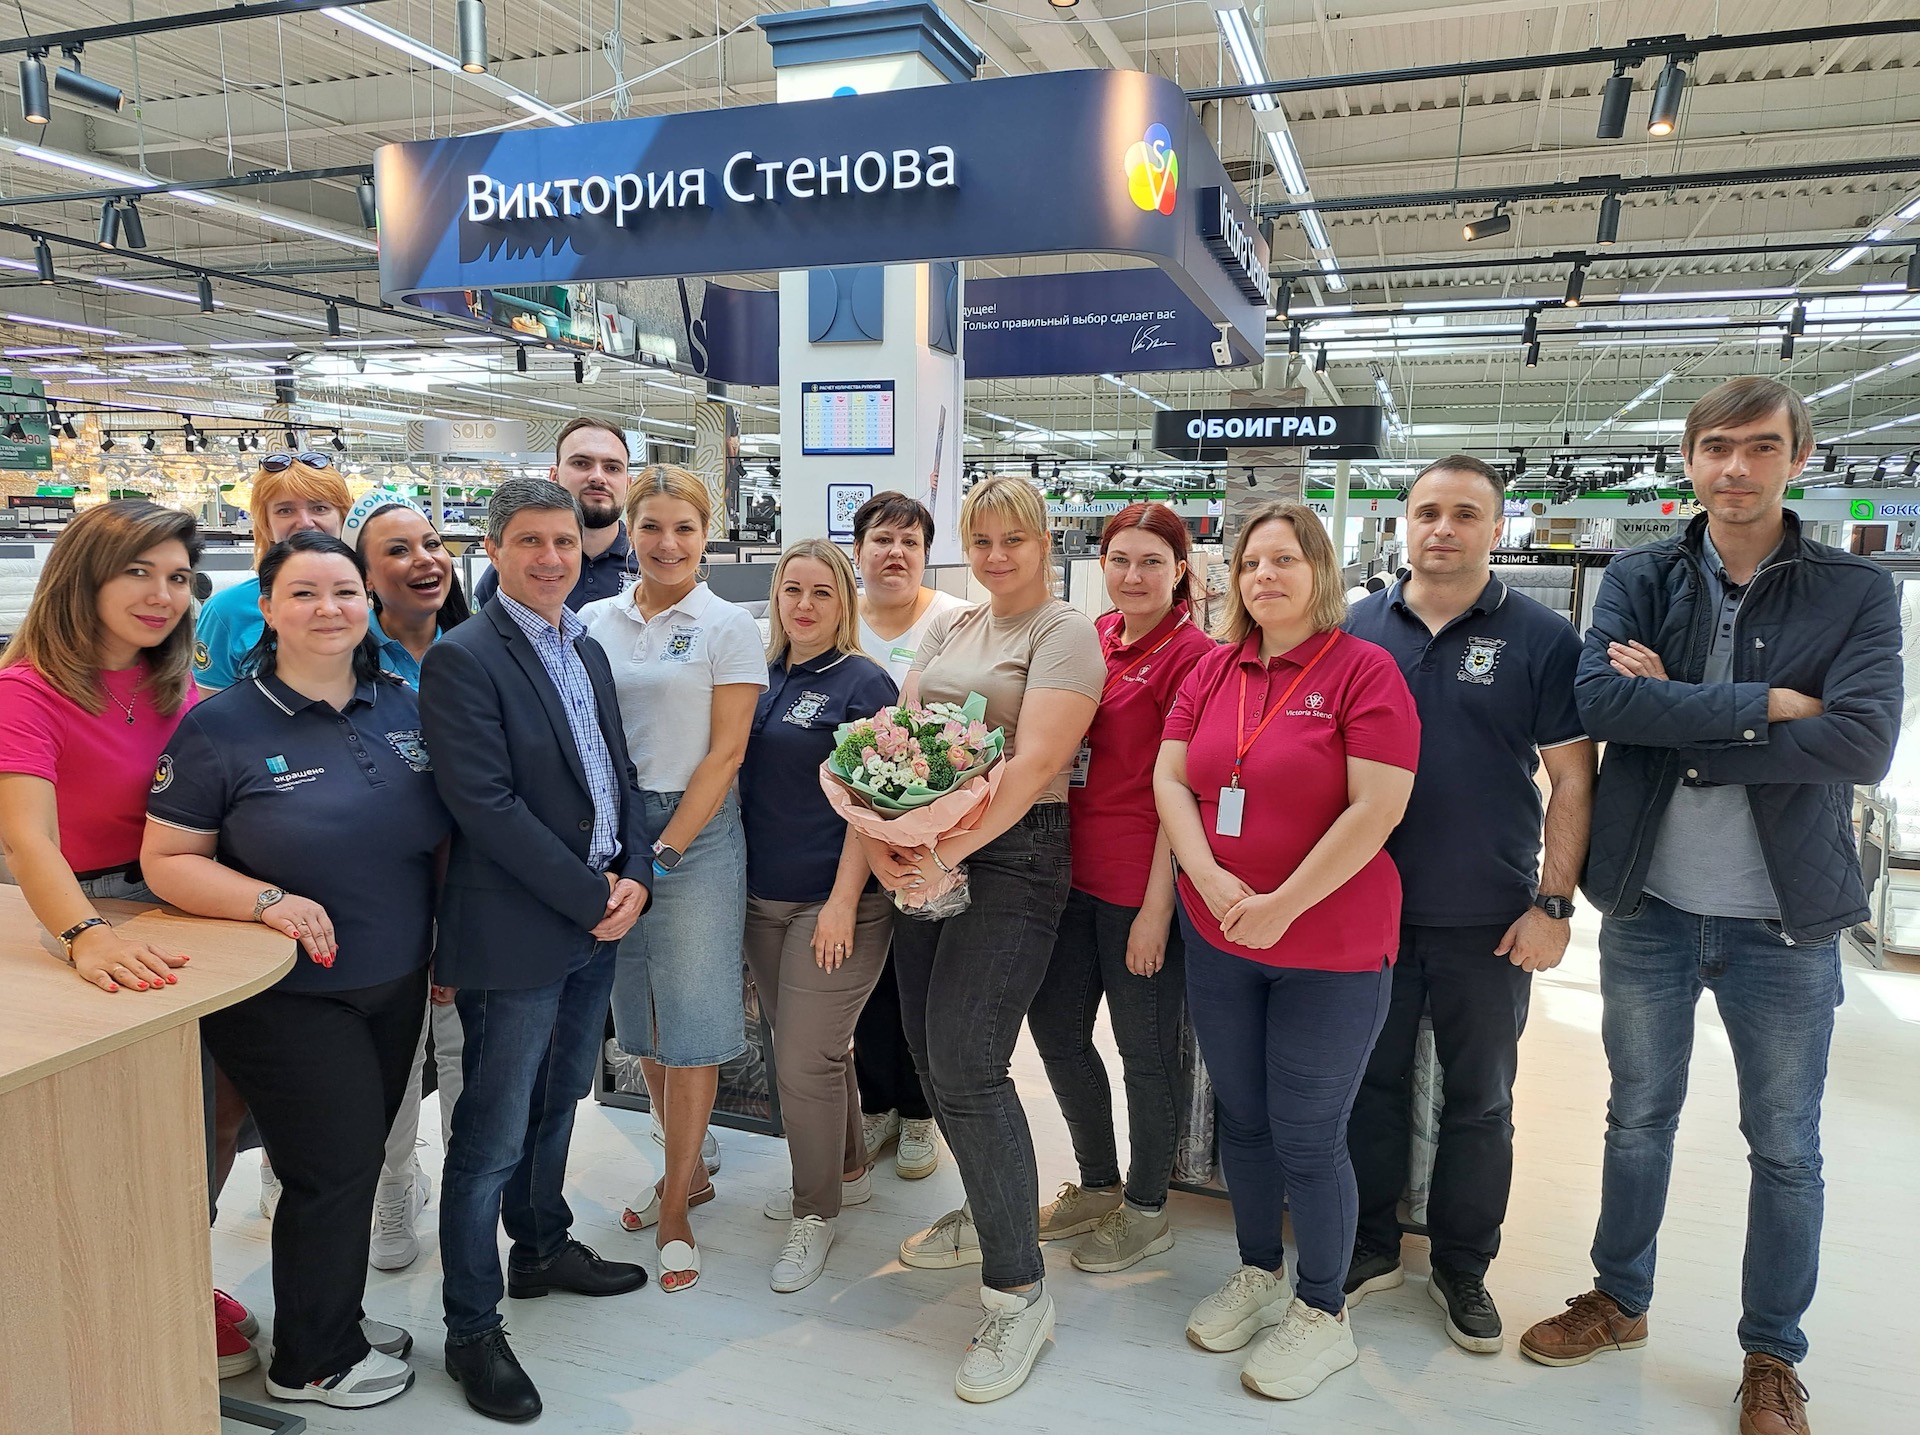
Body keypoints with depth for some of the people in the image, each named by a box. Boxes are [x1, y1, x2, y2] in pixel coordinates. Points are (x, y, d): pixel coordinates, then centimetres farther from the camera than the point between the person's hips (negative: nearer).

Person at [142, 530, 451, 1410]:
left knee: (358, 1161, 18)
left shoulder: (405, 710, 2)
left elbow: (445, 833, 10)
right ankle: (312, 1361, 28)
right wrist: (268, 901, -26)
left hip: (396, 985, 5)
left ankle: (334, 1314, 42)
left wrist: (449, 940, 5)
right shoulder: (221, 726, -12)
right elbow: (166, 859, -10)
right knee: (335, 1168, 4)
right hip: (286, 998, -5)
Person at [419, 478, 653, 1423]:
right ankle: (472, 1329, 19)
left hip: (596, 923, 8)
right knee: (493, 1137, 4)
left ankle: (542, 1249, 43)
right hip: (514, 933, -7)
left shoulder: (587, 651, 11)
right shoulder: (462, 658, -13)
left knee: (555, 1106, 23)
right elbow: (487, 806, -20)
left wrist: (634, 875, -2)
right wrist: (593, 897, -17)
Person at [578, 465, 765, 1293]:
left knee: (690, 1025, 1)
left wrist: (663, 853, -12)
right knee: (642, 1022, 13)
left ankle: (675, 1211, 16)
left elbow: (725, 754, -8)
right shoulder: (595, 621, 8)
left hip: (695, 833, -4)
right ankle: (688, 1171, 33)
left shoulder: (727, 627, -4)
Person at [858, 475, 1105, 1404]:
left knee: (967, 1065, -11)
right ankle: (989, 1213, 36)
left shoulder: (1065, 634, -7)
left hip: (1012, 857, -7)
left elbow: (1033, 764, -18)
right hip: (929, 855, 7)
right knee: (928, 1050, 12)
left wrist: (947, 851, -24)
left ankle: (1019, 1292, 4)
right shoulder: (949, 630, 16)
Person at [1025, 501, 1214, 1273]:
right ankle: (1098, 1186, 38)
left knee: (1144, 1048, 8)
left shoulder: (1189, 652, -12)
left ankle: (1146, 1210, 29)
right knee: (1055, 1027, 16)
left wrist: (1157, 904, -16)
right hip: (1074, 868, 8)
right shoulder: (1094, 637, 9)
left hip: (1142, 884, -7)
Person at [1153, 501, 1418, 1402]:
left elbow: (1376, 808, -18)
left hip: (1330, 948, -5)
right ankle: (1257, 1274, 39)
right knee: (1240, 1118, 18)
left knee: (1307, 1139, 5)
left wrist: (1282, 906, -19)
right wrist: (1214, 884, -13)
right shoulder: (1213, 670, 5)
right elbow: (1169, 779, 1)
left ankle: (1322, 1313, 27)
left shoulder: (1364, 670, -11)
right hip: (1217, 938, 5)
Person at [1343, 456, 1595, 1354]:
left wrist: (1554, 903, -9)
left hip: (1489, 922, -1)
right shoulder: (1356, 629, 2)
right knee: (1371, 1083, 14)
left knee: (1479, 1100, 12)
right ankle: (1370, 1246, 32)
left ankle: (1463, 1268, 30)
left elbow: (1572, 779, -3)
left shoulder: (1541, 639, -4)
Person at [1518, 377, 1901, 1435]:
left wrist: (1675, 717, -18)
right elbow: (1599, 700, -18)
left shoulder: (1857, 593, -4)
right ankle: (1620, 1300, 38)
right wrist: (1766, 704, -21)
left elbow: (1863, 744, -19)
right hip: (1647, 910, 1)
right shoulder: (1639, 580, -1)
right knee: (1638, 1119, 18)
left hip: (1784, 922, -1)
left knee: (1786, 1148, 13)